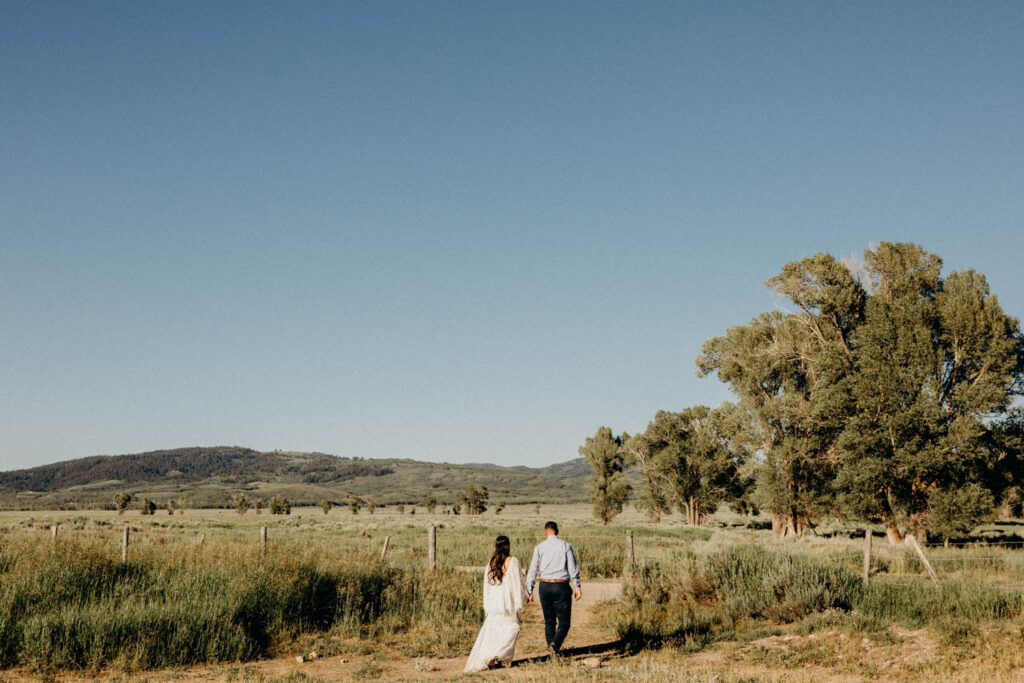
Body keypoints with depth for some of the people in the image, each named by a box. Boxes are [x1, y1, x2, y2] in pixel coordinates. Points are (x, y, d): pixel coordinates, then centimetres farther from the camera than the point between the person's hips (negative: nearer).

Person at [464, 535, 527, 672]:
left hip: (494, 603, 5)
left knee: (490, 630, 11)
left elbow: (487, 585, 10)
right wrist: (521, 601, 3)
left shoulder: (490, 563, 6)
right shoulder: (512, 561, -9)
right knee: (511, 628, 5)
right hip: (508, 602, -5)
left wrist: (487, 606, 17)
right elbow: (518, 582, -7)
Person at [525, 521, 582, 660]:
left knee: (549, 621, 14)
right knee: (564, 622, 2)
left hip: (545, 586, 2)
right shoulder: (565, 546, -2)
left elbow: (533, 570, 0)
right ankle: (555, 644, -23)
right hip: (561, 586, -2)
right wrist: (578, 587, 4)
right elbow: (573, 569, -3)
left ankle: (553, 653, 13)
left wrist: (529, 591, 3)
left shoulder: (539, 547, 1)